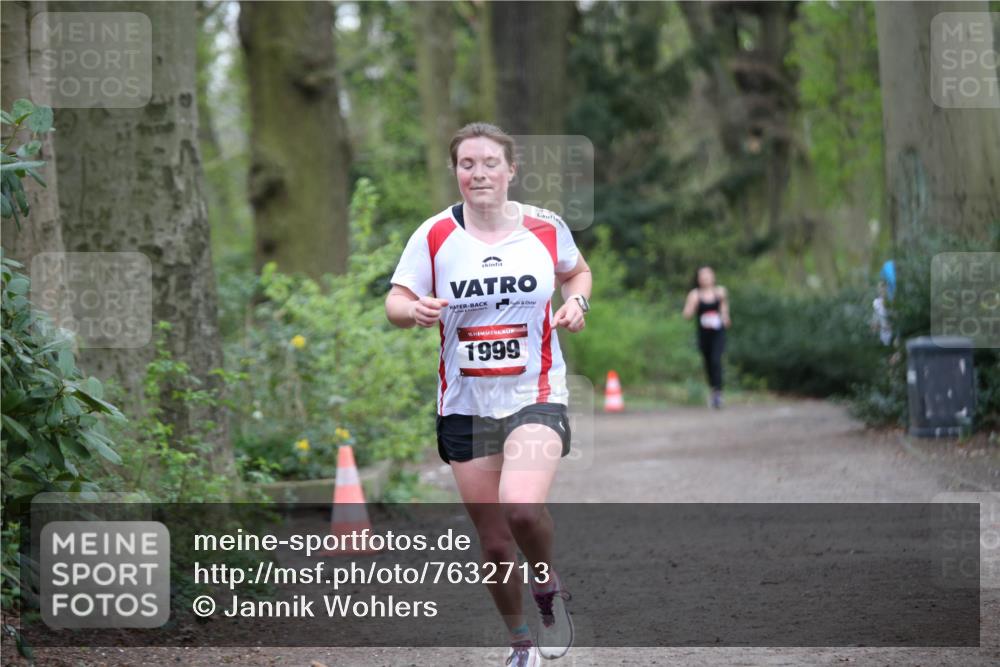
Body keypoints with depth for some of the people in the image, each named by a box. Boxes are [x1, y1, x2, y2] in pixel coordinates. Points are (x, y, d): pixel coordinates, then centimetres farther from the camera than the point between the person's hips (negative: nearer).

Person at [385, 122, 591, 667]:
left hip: (536, 398, -2)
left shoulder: (545, 228, 0)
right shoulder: (435, 236, -3)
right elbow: (395, 302, -2)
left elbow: (578, 271, 19)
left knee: (521, 508, -28)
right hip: (465, 406, 2)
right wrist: (415, 311, -25)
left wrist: (576, 302, -3)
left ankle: (548, 586, 4)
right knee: (494, 544, 6)